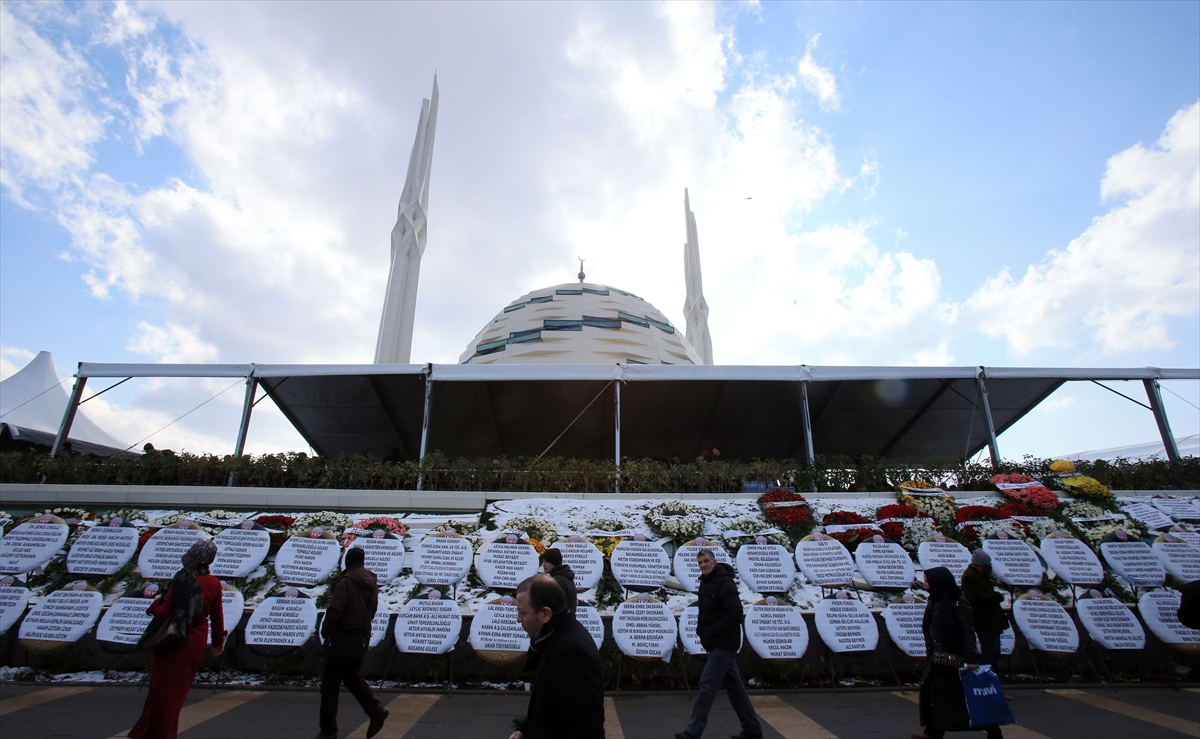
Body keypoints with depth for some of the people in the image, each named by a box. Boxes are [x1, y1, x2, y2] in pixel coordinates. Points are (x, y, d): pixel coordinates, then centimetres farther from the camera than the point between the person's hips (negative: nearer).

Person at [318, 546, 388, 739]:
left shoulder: (345, 582, -15)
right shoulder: (372, 584, 7)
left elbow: (334, 610, -19)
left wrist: (325, 632, -5)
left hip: (342, 638, -7)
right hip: (362, 638, 7)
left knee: (330, 683, 6)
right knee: (352, 676, 23)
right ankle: (376, 710, 12)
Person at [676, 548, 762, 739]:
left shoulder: (724, 583, -17)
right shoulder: (705, 583, 11)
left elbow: (735, 614, -24)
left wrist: (711, 632, -20)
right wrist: (701, 629, 5)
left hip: (724, 644, -9)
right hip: (719, 644, 9)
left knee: (707, 685, -6)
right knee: (734, 686, 15)